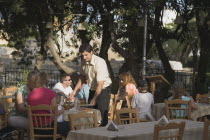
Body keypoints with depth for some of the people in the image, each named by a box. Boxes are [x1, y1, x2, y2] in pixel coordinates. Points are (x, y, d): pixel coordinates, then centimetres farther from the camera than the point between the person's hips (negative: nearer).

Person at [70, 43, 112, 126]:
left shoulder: (99, 63, -25)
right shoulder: (84, 62, -3)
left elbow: (100, 84, -27)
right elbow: (82, 77, 15)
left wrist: (94, 99, -26)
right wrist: (75, 90, 8)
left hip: (103, 90, -7)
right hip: (92, 90, 7)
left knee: (102, 113, -12)